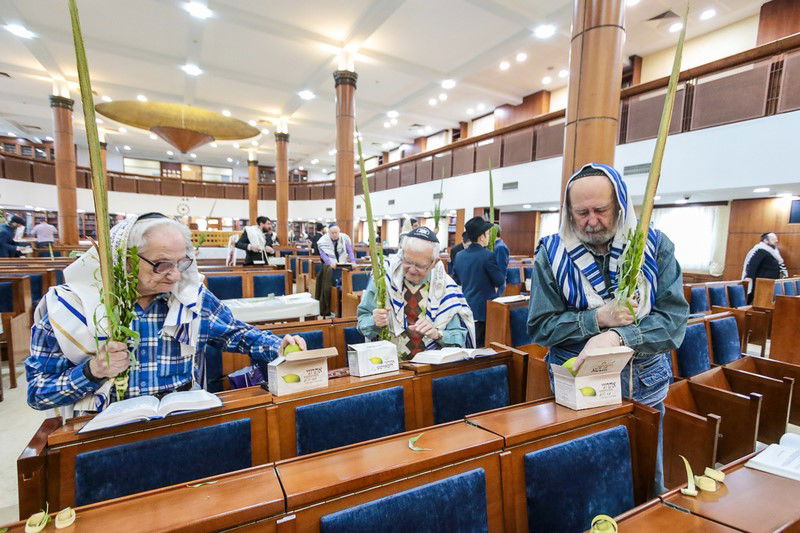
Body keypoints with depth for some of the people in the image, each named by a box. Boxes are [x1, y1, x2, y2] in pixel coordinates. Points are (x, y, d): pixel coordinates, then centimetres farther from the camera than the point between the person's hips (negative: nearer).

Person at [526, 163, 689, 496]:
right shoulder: (552, 254, -9)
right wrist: (598, 318, -22)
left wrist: (617, 336, -29)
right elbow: (539, 327, -10)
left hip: (645, 389, 2)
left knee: (648, 485, 21)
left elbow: (674, 319, -12)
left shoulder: (656, 247, -5)